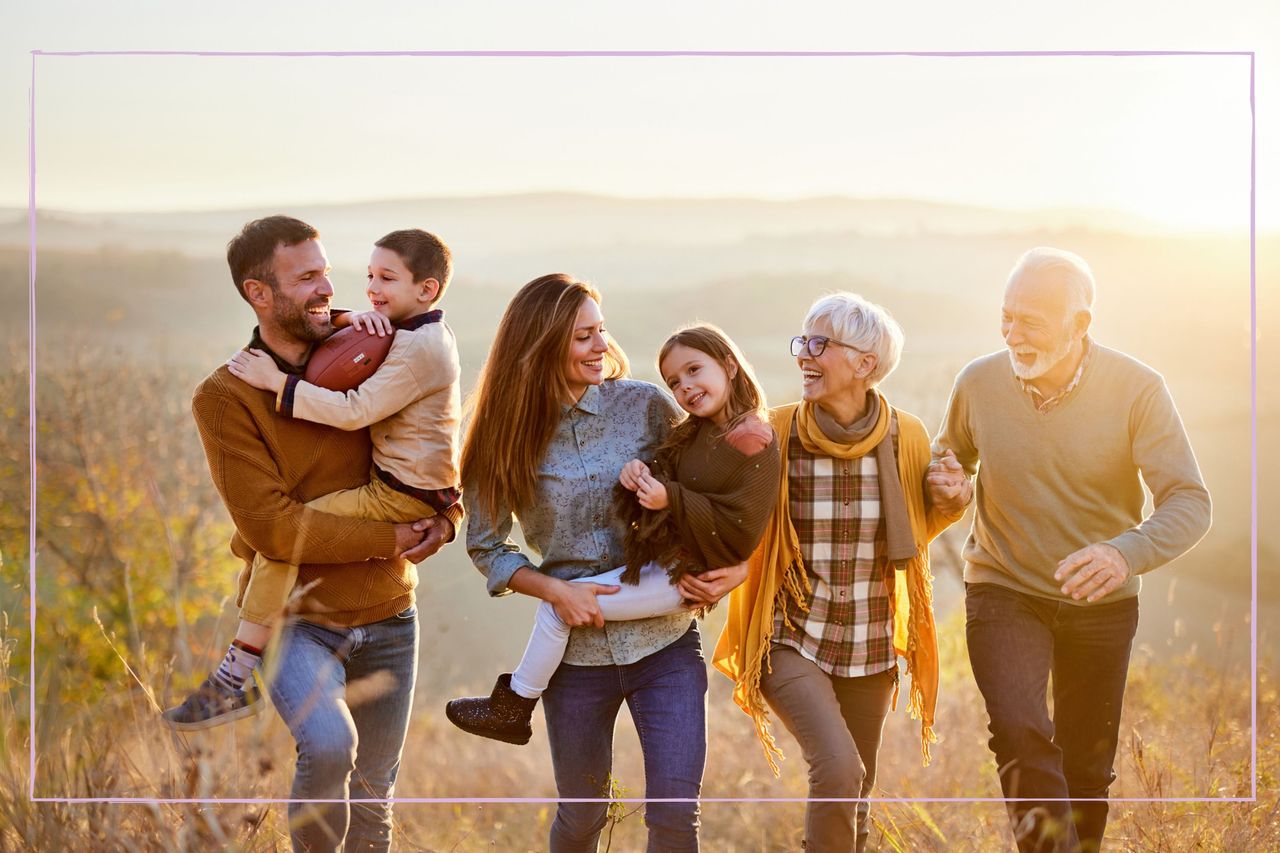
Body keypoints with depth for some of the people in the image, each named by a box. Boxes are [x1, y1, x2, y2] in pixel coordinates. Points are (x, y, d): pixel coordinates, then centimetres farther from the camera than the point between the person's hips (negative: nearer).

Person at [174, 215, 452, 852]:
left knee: (374, 795, 12)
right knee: (329, 746, -29)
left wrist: (443, 518, -6)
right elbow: (272, 527, -17)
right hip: (295, 617, -5)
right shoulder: (225, 397, -9)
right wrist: (390, 541, -15)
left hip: (386, 618, 5)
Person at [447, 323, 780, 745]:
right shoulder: (694, 433, 10)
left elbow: (739, 533, -22)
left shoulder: (754, 443, -18)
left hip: (681, 579, -10)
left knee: (557, 606, -10)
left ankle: (512, 711, 5)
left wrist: (671, 500, -26)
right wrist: (640, 474, -12)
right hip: (662, 559, 10)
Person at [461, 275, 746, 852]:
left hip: (665, 643, -1)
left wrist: (735, 565, -11)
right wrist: (554, 590, -11)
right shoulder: (507, 439, -2)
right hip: (577, 652, 1)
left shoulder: (647, 407, -4)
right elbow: (486, 546, 4)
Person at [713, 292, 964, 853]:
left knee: (853, 805, 14)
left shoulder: (905, 438, -4)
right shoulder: (775, 434, -10)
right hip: (793, 641, -3)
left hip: (871, 650, 3)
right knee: (837, 767, -25)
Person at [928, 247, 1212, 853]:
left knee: (1087, 767, 14)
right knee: (1020, 734, -25)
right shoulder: (978, 383, -10)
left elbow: (1189, 503, -21)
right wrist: (949, 490, -16)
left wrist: (1125, 553, -41)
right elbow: (948, 463, 10)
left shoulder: (1137, 389, -16)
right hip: (1003, 592, 0)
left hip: (1101, 603, 1)